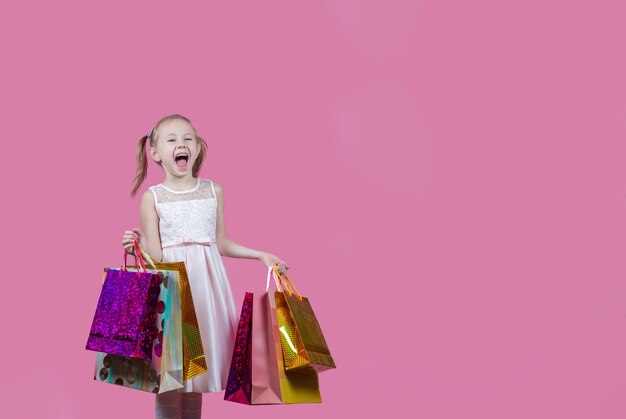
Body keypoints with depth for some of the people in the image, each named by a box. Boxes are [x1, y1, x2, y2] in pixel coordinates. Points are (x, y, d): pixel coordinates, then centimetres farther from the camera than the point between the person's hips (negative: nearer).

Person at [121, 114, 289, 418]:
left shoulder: (214, 191, 6)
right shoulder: (152, 197, -1)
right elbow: (156, 255, -4)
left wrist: (261, 255, 12)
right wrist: (137, 244, -24)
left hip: (206, 284, 3)